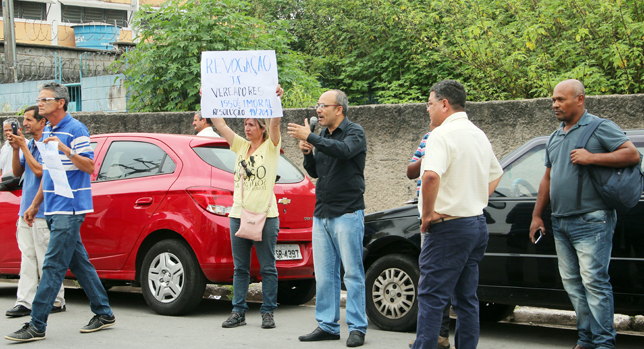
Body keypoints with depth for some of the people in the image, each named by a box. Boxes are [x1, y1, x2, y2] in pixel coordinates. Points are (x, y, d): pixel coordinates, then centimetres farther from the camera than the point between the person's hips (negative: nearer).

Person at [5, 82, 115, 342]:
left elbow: (89, 167, -15)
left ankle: (37, 326, -10)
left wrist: (66, 150, -28)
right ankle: (104, 314, 20)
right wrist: (35, 204, 22)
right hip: (54, 210, 9)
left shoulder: (76, 130, -10)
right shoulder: (47, 132, 17)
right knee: (79, 263, 12)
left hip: (69, 209, -9)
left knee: (53, 266, -10)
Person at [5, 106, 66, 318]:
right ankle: (24, 302, 6)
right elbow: (17, 172, 15)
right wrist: (16, 149, 0)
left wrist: (23, 146, -13)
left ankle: (56, 302, 6)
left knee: (46, 259, -3)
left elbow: (39, 171, -20)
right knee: (27, 257, 6)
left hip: (42, 211, -8)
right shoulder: (30, 145, 14)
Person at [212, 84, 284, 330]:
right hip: (239, 214, 5)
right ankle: (238, 312, 11)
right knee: (240, 268, 7)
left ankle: (268, 312, 7)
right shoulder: (241, 146, 13)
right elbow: (220, 124, 9)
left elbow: (275, 124, -17)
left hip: (266, 215, -5)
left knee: (267, 268, 1)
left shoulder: (271, 147, 0)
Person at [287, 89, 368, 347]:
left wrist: (310, 138, -25)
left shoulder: (354, 132, -4)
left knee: (353, 272, -4)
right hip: (321, 214, 7)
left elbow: (344, 150, -27)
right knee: (324, 275, 7)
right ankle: (327, 326, 13)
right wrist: (307, 153, 1)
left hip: (347, 213, -7)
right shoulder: (323, 136, 16)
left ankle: (357, 328, -1)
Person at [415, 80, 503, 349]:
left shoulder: (443, 134, -14)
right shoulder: (479, 135, 15)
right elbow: (496, 174, 31)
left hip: (449, 226, -9)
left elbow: (431, 175, -31)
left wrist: (428, 213, -19)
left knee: (431, 297, -6)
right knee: (466, 298, 12)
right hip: (477, 223, 9)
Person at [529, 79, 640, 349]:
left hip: (591, 222, -8)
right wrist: (537, 216, 20)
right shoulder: (555, 138, 19)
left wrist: (592, 158, -18)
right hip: (560, 223, 8)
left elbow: (633, 154, -12)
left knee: (594, 281, -10)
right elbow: (547, 179, 24)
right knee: (572, 283, 7)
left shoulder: (600, 128, -3)